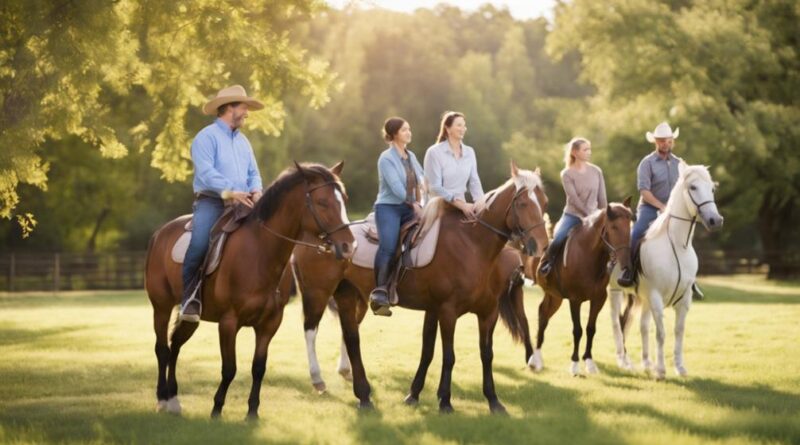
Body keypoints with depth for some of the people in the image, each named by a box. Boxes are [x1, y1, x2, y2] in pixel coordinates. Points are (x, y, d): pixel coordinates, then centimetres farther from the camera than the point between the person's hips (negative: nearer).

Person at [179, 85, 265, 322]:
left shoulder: (243, 141, 22)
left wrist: (256, 190, -3)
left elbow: (253, 173, 21)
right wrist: (230, 192, -26)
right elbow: (206, 172, -15)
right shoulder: (207, 137, -3)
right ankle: (189, 300, -22)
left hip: (241, 204, 7)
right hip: (211, 202, -7)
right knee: (199, 244, -28)